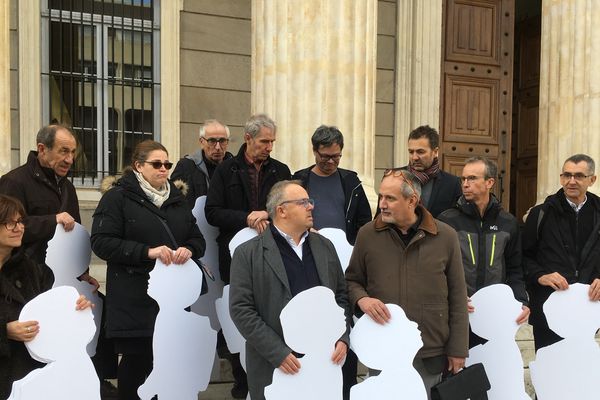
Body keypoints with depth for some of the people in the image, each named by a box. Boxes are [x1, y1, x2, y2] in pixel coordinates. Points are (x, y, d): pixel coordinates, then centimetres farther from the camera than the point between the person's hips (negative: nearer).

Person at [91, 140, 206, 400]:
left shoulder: (177, 198, 17)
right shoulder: (118, 197, -1)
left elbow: (198, 238, 16)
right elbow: (101, 242, -10)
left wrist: (189, 250, -8)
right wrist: (147, 251, -19)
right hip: (135, 298, -4)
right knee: (137, 359, 1)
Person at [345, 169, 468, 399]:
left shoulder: (445, 236, -3)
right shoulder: (367, 234, -1)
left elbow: (457, 297, 1)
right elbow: (352, 281, 10)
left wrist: (458, 349, 1)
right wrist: (362, 299, -13)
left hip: (431, 355, 0)